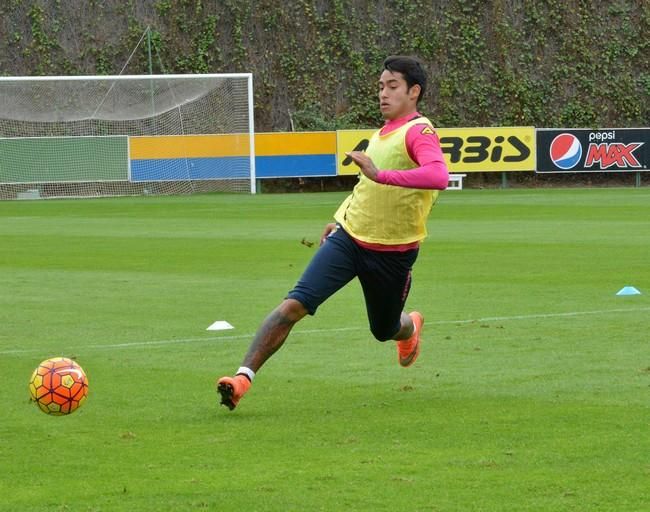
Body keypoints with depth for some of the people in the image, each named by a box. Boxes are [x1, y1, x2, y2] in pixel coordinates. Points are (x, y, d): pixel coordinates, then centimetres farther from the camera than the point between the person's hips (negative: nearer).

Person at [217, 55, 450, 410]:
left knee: (385, 331, 16)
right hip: (348, 236, 5)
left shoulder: (419, 131, -17)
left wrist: (381, 175, -43)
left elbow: (438, 176, -38)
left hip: (392, 254, -5)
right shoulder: (382, 133, 9)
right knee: (294, 304, -14)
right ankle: (243, 377, -18)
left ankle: (411, 327, 55)